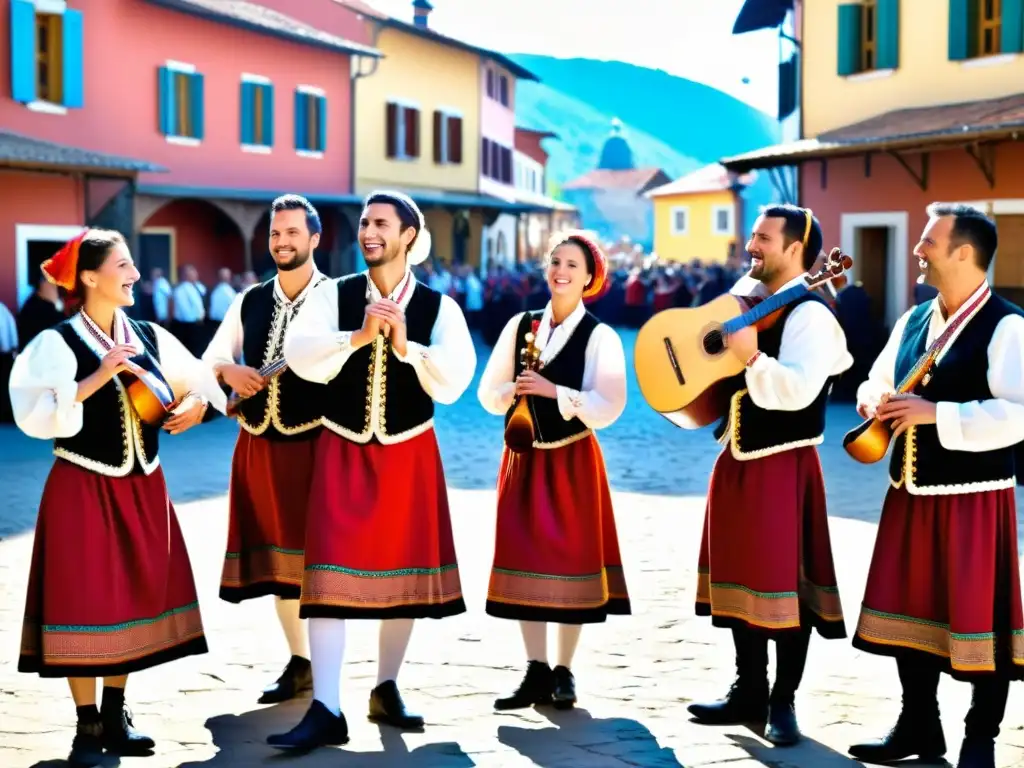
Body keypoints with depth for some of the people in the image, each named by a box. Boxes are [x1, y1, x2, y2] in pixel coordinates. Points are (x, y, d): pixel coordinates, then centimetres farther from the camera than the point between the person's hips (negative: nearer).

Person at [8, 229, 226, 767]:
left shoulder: (149, 337, 3)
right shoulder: (57, 343, -12)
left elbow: (196, 378, 14)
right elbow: (34, 416, -22)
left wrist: (197, 402, -8)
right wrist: (98, 378, -27)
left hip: (142, 487, 6)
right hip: (83, 490, -6)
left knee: (133, 596, 11)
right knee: (85, 602, -2)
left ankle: (115, 715, 26)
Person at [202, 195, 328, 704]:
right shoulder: (249, 303, 12)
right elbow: (209, 361, 15)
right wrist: (229, 373, -6)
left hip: (315, 445, -5)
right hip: (259, 445, 5)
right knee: (276, 554, 10)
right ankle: (298, 663, 22)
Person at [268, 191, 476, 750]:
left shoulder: (439, 307, -3)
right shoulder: (332, 295, -3)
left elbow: (453, 382, -14)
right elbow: (301, 357, -17)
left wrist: (406, 346, -25)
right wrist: (359, 336, -26)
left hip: (409, 453, 1)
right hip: (343, 452, -1)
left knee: (403, 571, 10)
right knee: (331, 572, -8)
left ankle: (387, 689, 28)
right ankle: (326, 710, -7)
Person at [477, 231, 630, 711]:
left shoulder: (600, 337, -6)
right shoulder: (520, 326, 5)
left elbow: (608, 408, -16)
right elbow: (489, 395, 5)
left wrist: (554, 390, -25)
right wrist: (513, 391, -16)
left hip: (571, 460, -4)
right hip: (523, 458, 4)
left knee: (571, 560, 2)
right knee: (526, 559, 4)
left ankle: (563, 671, 14)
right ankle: (536, 672, 13)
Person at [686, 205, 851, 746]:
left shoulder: (809, 314, -14)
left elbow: (798, 390, -27)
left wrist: (751, 357, -33)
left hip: (782, 466, -9)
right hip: (738, 460, 9)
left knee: (782, 584, -1)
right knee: (740, 578, 13)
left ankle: (783, 702, 11)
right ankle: (749, 692, 24)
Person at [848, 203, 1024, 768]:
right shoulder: (914, 319, 11)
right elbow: (874, 383, 20)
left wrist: (934, 413, -25)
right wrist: (880, 404, -3)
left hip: (973, 498, -8)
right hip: (912, 492, 8)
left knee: (977, 619, 1)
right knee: (910, 610, 14)